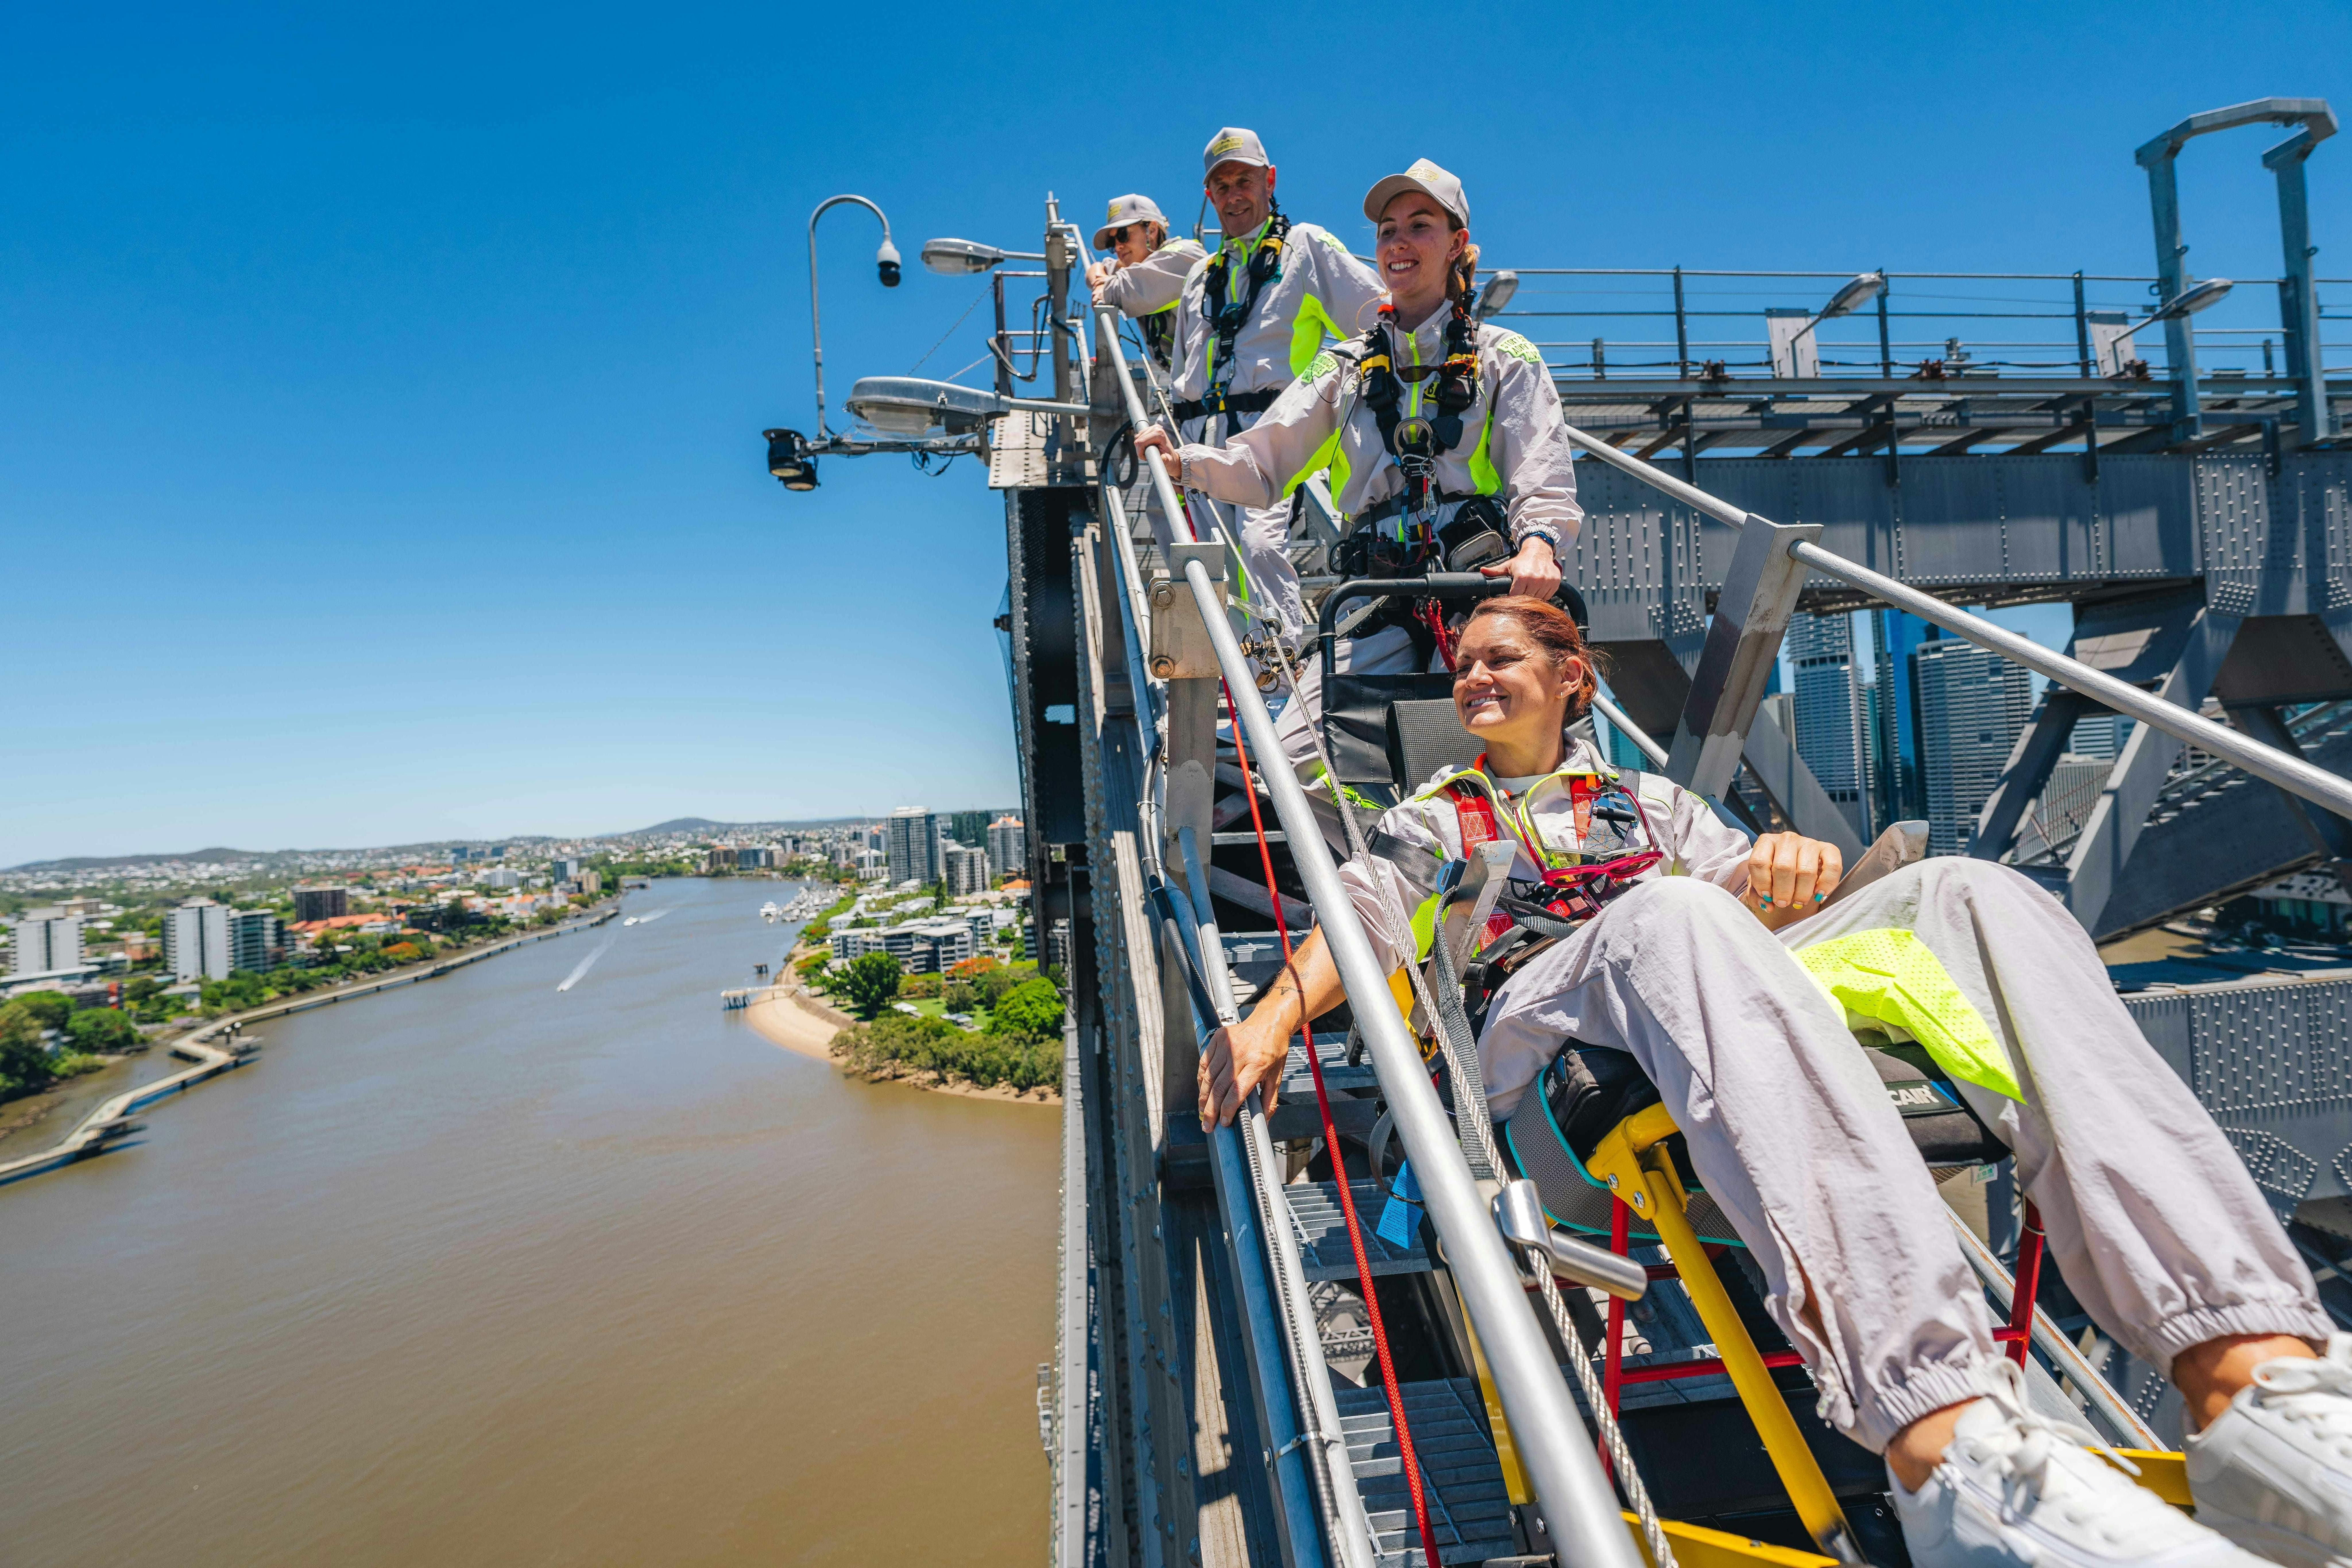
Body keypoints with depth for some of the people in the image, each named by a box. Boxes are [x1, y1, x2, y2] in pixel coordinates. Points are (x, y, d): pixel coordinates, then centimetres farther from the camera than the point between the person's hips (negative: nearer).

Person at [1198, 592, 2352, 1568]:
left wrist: (1788, 868, -8)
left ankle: (2252, 1374, -39)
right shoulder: (1426, 823, 31)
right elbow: (1359, 923, 13)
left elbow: (1745, 890, 18)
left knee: (1965, 893, -22)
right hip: (1546, 1021, -3)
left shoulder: (1651, 802, 35)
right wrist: (1272, 1015, -7)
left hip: (1726, 995, 4)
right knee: (1672, 916, -37)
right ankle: (1947, 1438, -55)